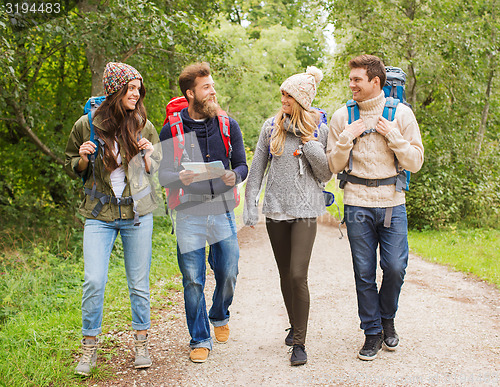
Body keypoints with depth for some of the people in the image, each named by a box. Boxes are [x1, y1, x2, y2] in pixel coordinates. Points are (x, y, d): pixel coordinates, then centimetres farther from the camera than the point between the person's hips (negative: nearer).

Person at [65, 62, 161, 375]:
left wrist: (147, 156, -9)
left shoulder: (143, 126, 2)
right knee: (94, 281, -8)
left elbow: (154, 168, 12)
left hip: (137, 213, 1)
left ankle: (142, 344, 21)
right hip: (100, 215, -1)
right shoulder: (86, 125, -1)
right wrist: (83, 158, -10)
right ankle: (89, 349, 8)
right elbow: (73, 166, 12)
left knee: (139, 282, 5)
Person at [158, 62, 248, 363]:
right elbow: (162, 174, 1)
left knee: (228, 273, 6)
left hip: (222, 210, 2)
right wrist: (180, 178, -21)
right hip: (188, 212, -1)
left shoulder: (228, 126, 6)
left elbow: (242, 166, 8)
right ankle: (200, 339, 15)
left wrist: (234, 176, -15)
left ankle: (220, 317, 37)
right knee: (192, 279, -1)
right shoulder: (171, 130, 1)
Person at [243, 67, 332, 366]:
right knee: (285, 276, 11)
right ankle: (295, 325, 32)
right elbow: (257, 168, 9)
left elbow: (326, 175, 1)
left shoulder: (320, 131, 0)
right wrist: (251, 204, 3)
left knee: (298, 275, -12)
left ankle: (300, 342, -3)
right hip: (276, 209, 3)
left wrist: (312, 147, -12)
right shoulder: (272, 126, 5)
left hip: (305, 211, -3)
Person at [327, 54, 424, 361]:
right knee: (364, 272, 4)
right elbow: (334, 165, 3)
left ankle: (387, 319, 26)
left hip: (392, 203, 0)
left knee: (395, 267, -2)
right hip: (357, 205, 1)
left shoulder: (401, 114, 0)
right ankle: (373, 332, 19)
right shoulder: (342, 117, 3)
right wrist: (348, 137, -11)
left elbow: (415, 163, -1)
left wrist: (392, 135, -13)